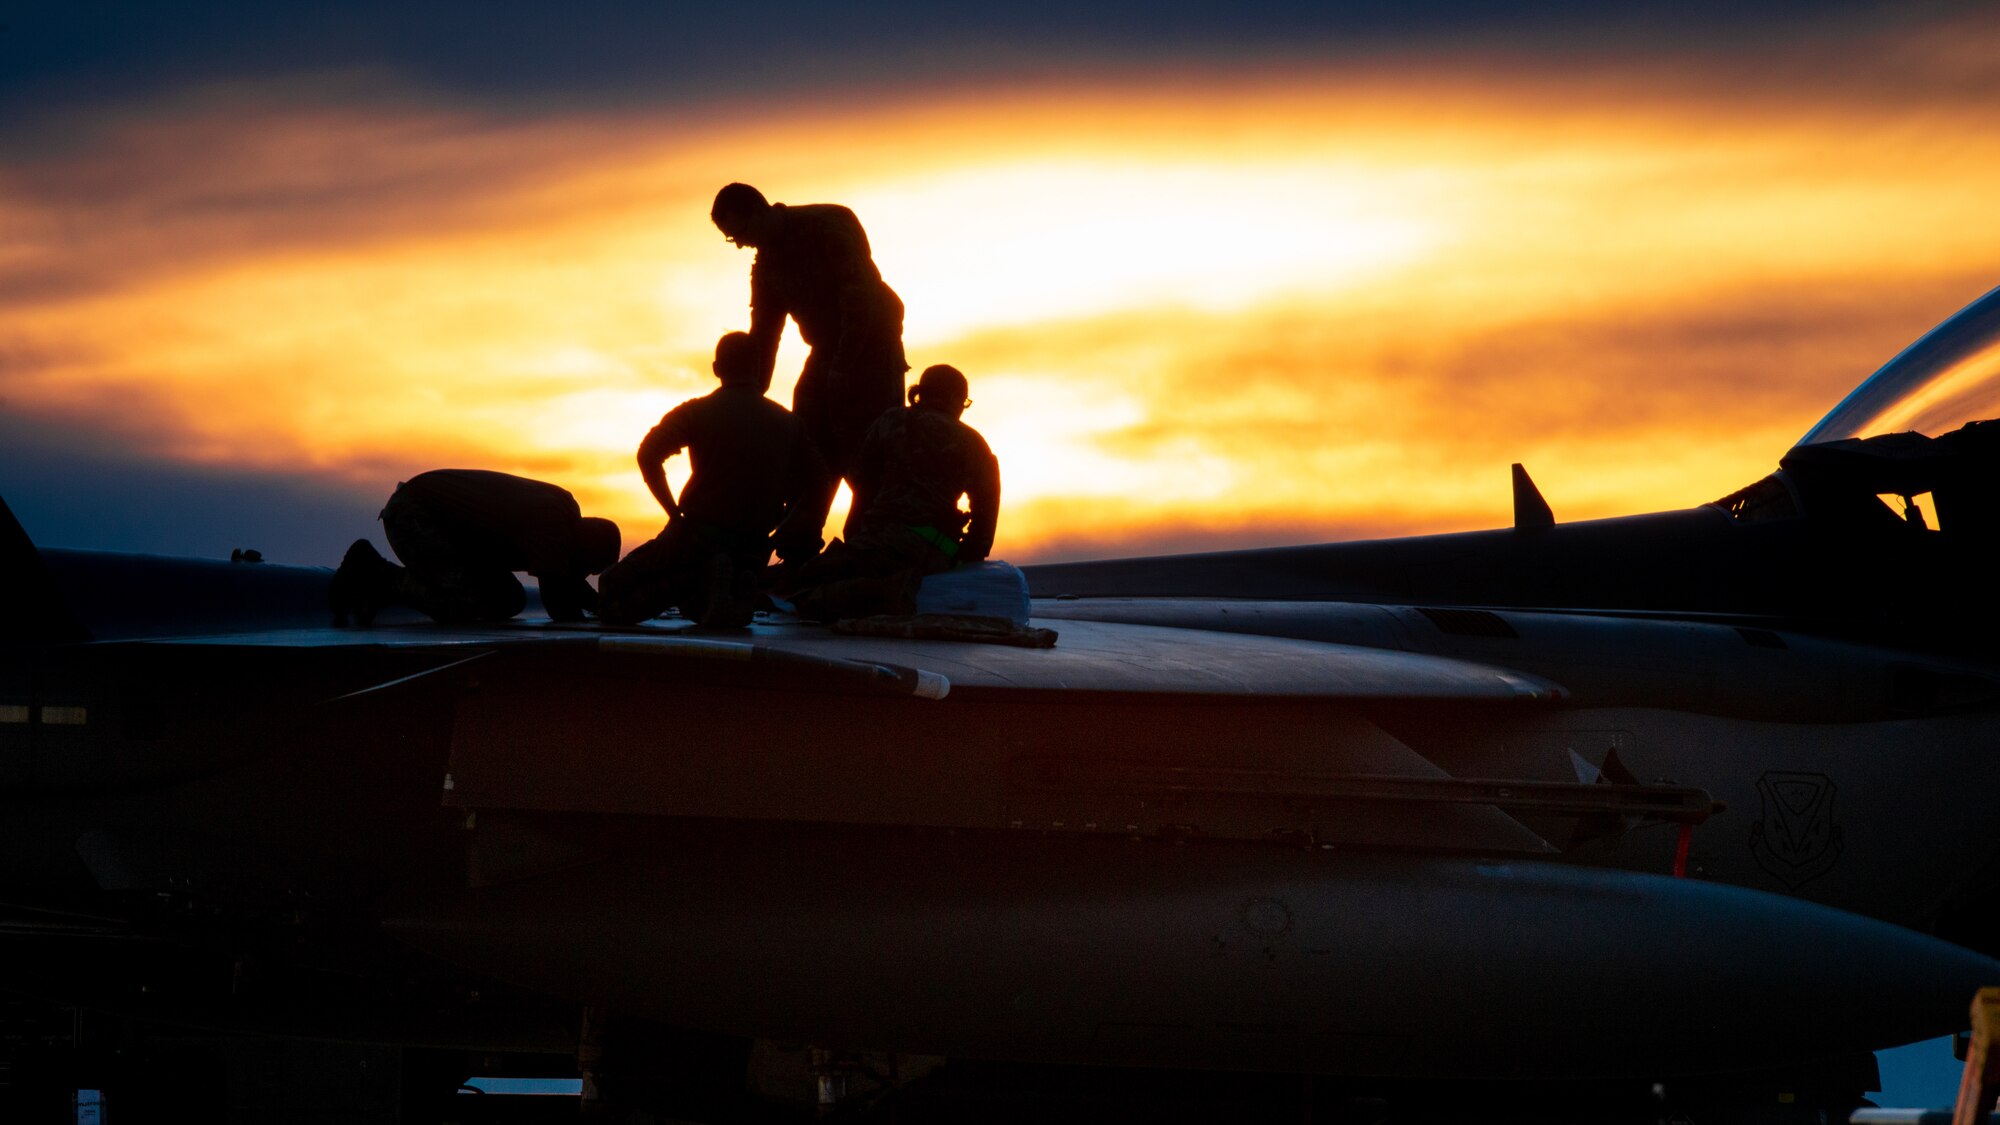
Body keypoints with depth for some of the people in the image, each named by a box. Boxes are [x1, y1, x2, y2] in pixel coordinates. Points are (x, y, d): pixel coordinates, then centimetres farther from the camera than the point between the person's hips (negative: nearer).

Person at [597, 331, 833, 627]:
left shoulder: (697, 411, -3)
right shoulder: (788, 422, 7)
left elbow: (648, 455, -10)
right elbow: (819, 483, 9)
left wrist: (675, 512, -2)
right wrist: (780, 533, 15)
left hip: (698, 536, -3)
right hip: (755, 546, 3)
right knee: (693, 606, 26)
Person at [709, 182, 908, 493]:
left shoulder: (829, 223, -13)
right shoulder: (765, 266, 10)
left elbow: (861, 293, -21)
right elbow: (763, 336, 13)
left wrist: (843, 364, -24)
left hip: (870, 347, -7)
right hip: (827, 355, 7)